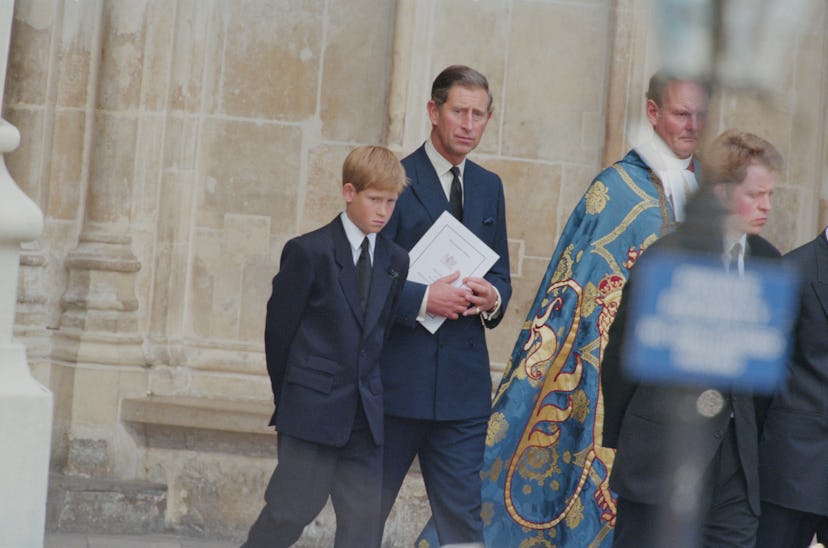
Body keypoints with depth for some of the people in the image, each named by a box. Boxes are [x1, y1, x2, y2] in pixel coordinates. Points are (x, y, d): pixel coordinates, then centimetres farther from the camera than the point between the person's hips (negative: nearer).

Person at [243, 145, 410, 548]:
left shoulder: (396, 261, 9)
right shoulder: (309, 251, -5)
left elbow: (386, 330, 12)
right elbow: (279, 329, -1)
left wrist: (372, 396, 8)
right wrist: (289, 400, 3)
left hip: (366, 414, 5)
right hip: (312, 410, -5)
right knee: (290, 511, -3)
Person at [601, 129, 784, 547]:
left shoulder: (766, 260, 8)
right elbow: (622, 352, -4)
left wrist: (753, 434, 11)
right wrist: (617, 440, 1)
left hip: (734, 450, 5)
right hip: (666, 447, -5)